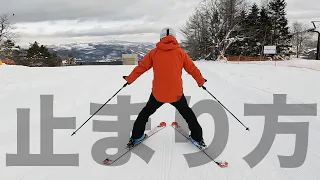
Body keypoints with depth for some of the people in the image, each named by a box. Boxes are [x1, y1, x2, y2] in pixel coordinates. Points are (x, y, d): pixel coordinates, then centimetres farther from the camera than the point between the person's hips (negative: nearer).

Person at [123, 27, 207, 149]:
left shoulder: (154, 52, 0)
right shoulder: (180, 52, 0)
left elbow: (141, 67, 4)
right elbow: (192, 69, 6)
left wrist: (129, 79, 18)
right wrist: (201, 81, 22)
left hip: (158, 93, 0)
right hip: (176, 93, 0)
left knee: (146, 112, 25)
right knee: (187, 113, 24)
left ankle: (136, 137, 28)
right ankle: (197, 138, 26)